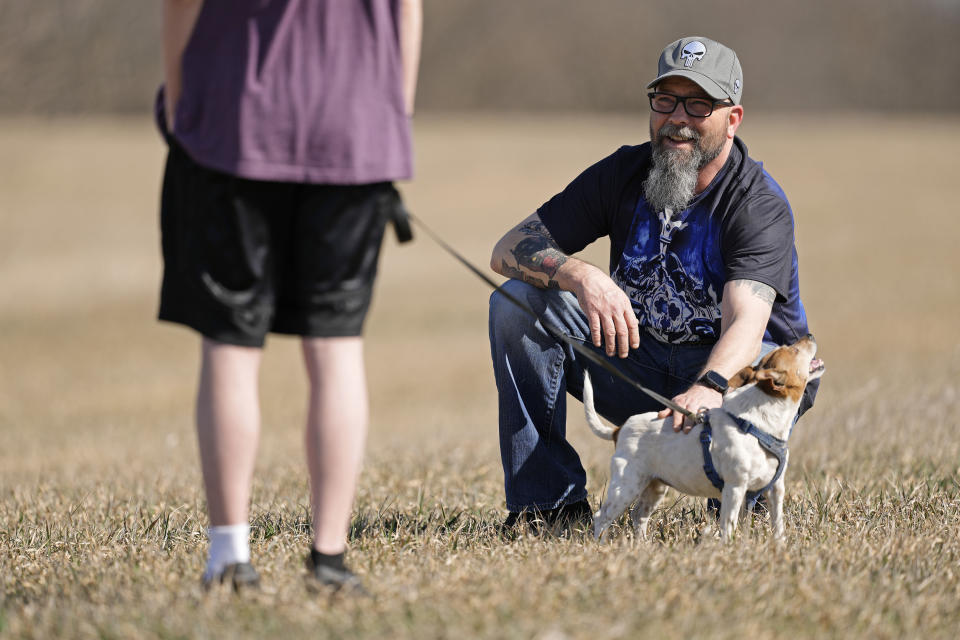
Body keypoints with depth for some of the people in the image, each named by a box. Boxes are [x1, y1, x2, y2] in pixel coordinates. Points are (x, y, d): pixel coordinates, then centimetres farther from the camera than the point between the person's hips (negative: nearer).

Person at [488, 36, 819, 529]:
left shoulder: (760, 207, -20)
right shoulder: (623, 174, -5)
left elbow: (745, 325, -36)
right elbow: (508, 251, -9)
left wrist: (709, 388, -59)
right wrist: (582, 276, -32)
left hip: (728, 364, -4)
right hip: (637, 366, 4)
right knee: (517, 302, -15)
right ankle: (547, 499, -12)